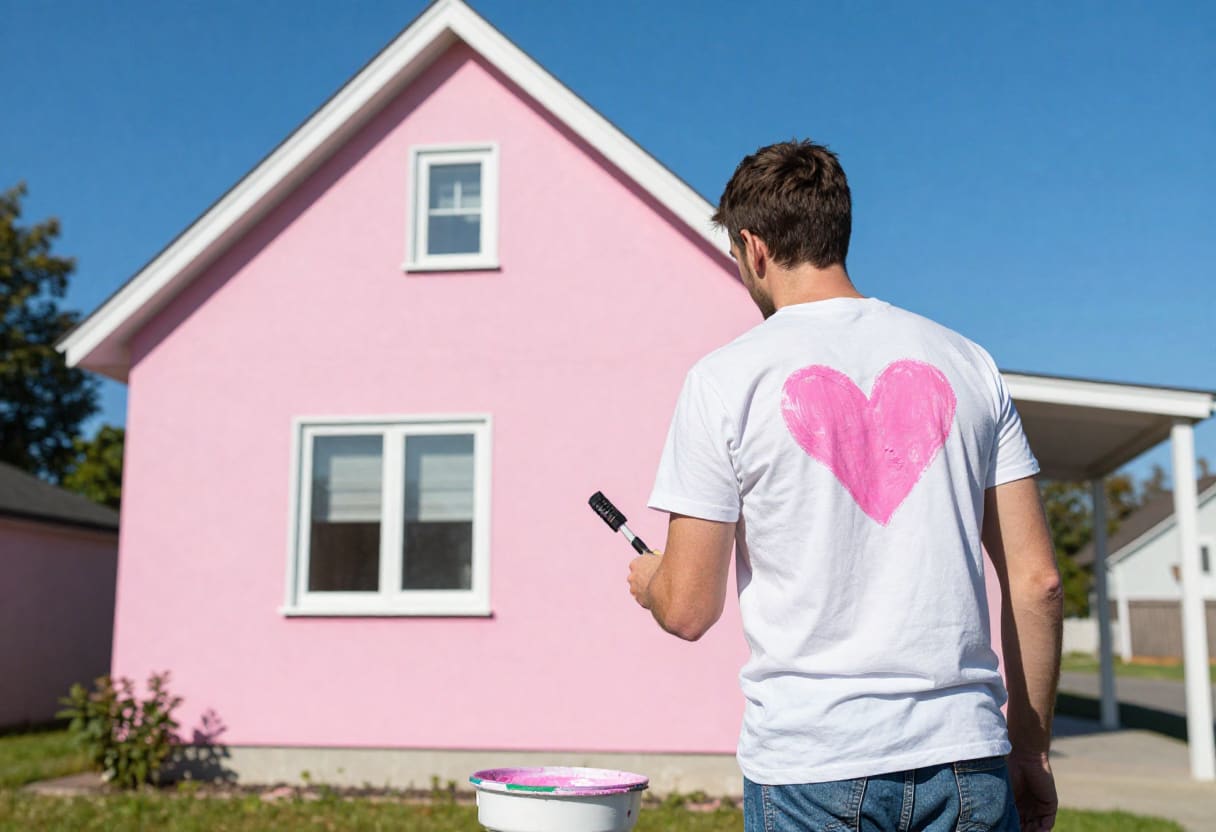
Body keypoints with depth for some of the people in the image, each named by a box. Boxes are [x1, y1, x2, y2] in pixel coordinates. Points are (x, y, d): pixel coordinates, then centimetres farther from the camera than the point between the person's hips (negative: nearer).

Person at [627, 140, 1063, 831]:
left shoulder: (726, 378, -6)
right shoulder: (967, 362, 5)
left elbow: (689, 611, -6)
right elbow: (1038, 580, 5)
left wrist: (651, 580, 18)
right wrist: (1031, 748, 16)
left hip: (811, 767, -3)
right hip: (966, 759, 3)